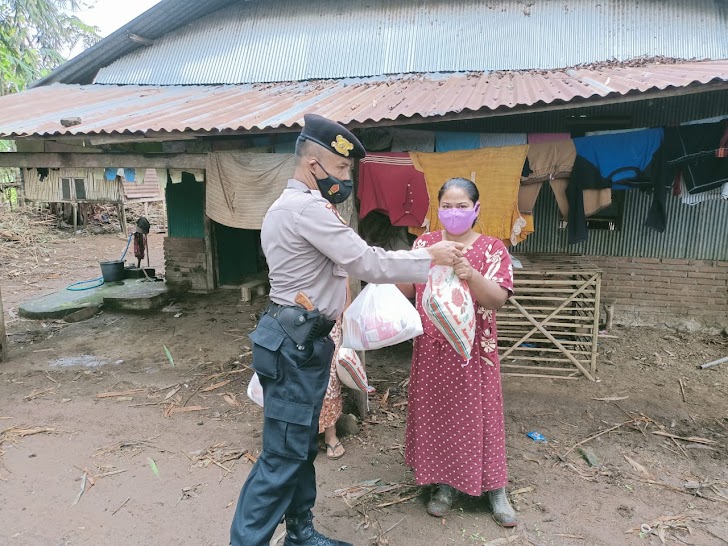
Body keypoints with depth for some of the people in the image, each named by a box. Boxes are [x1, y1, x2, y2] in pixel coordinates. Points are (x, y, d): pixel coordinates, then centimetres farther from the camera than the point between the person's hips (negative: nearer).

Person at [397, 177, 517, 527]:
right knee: (435, 413, 10)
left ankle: (495, 488, 24)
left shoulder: (492, 249, -4)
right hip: (431, 348, 3)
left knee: (478, 414, 6)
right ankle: (444, 484, 27)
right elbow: (404, 291, 4)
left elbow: (498, 300, -15)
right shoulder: (425, 243, 4)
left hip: (473, 350, -2)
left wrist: (471, 275, -32)